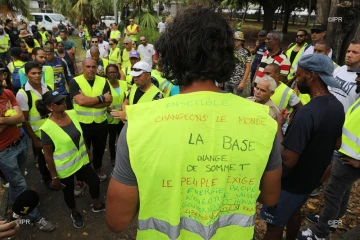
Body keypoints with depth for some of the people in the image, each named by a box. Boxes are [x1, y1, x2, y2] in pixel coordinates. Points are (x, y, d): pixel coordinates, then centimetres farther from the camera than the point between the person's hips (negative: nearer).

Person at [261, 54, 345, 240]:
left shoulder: (306, 113, -32)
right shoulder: (337, 107, -4)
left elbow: (287, 161, -31)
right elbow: (336, 145, 10)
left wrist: (278, 126, -22)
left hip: (291, 182, -8)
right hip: (312, 179, 8)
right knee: (294, 212, 30)